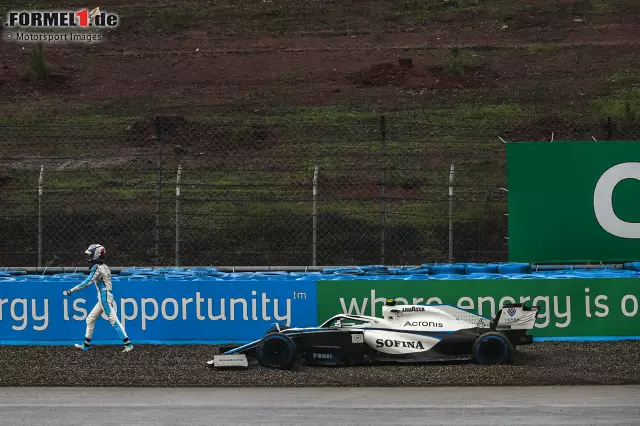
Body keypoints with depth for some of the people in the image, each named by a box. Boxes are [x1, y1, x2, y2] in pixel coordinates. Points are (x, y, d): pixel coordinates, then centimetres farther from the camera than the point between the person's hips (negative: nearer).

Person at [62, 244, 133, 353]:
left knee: (114, 320, -11)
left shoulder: (97, 268, -14)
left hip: (105, 297, -10)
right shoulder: (105, 267, 13)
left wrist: (71, 291, -18)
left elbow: (87, 283, -20)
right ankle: (86, 345, 21)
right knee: (90, 319, 15)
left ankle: (128, 344, -13)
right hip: (103, 299, 10)